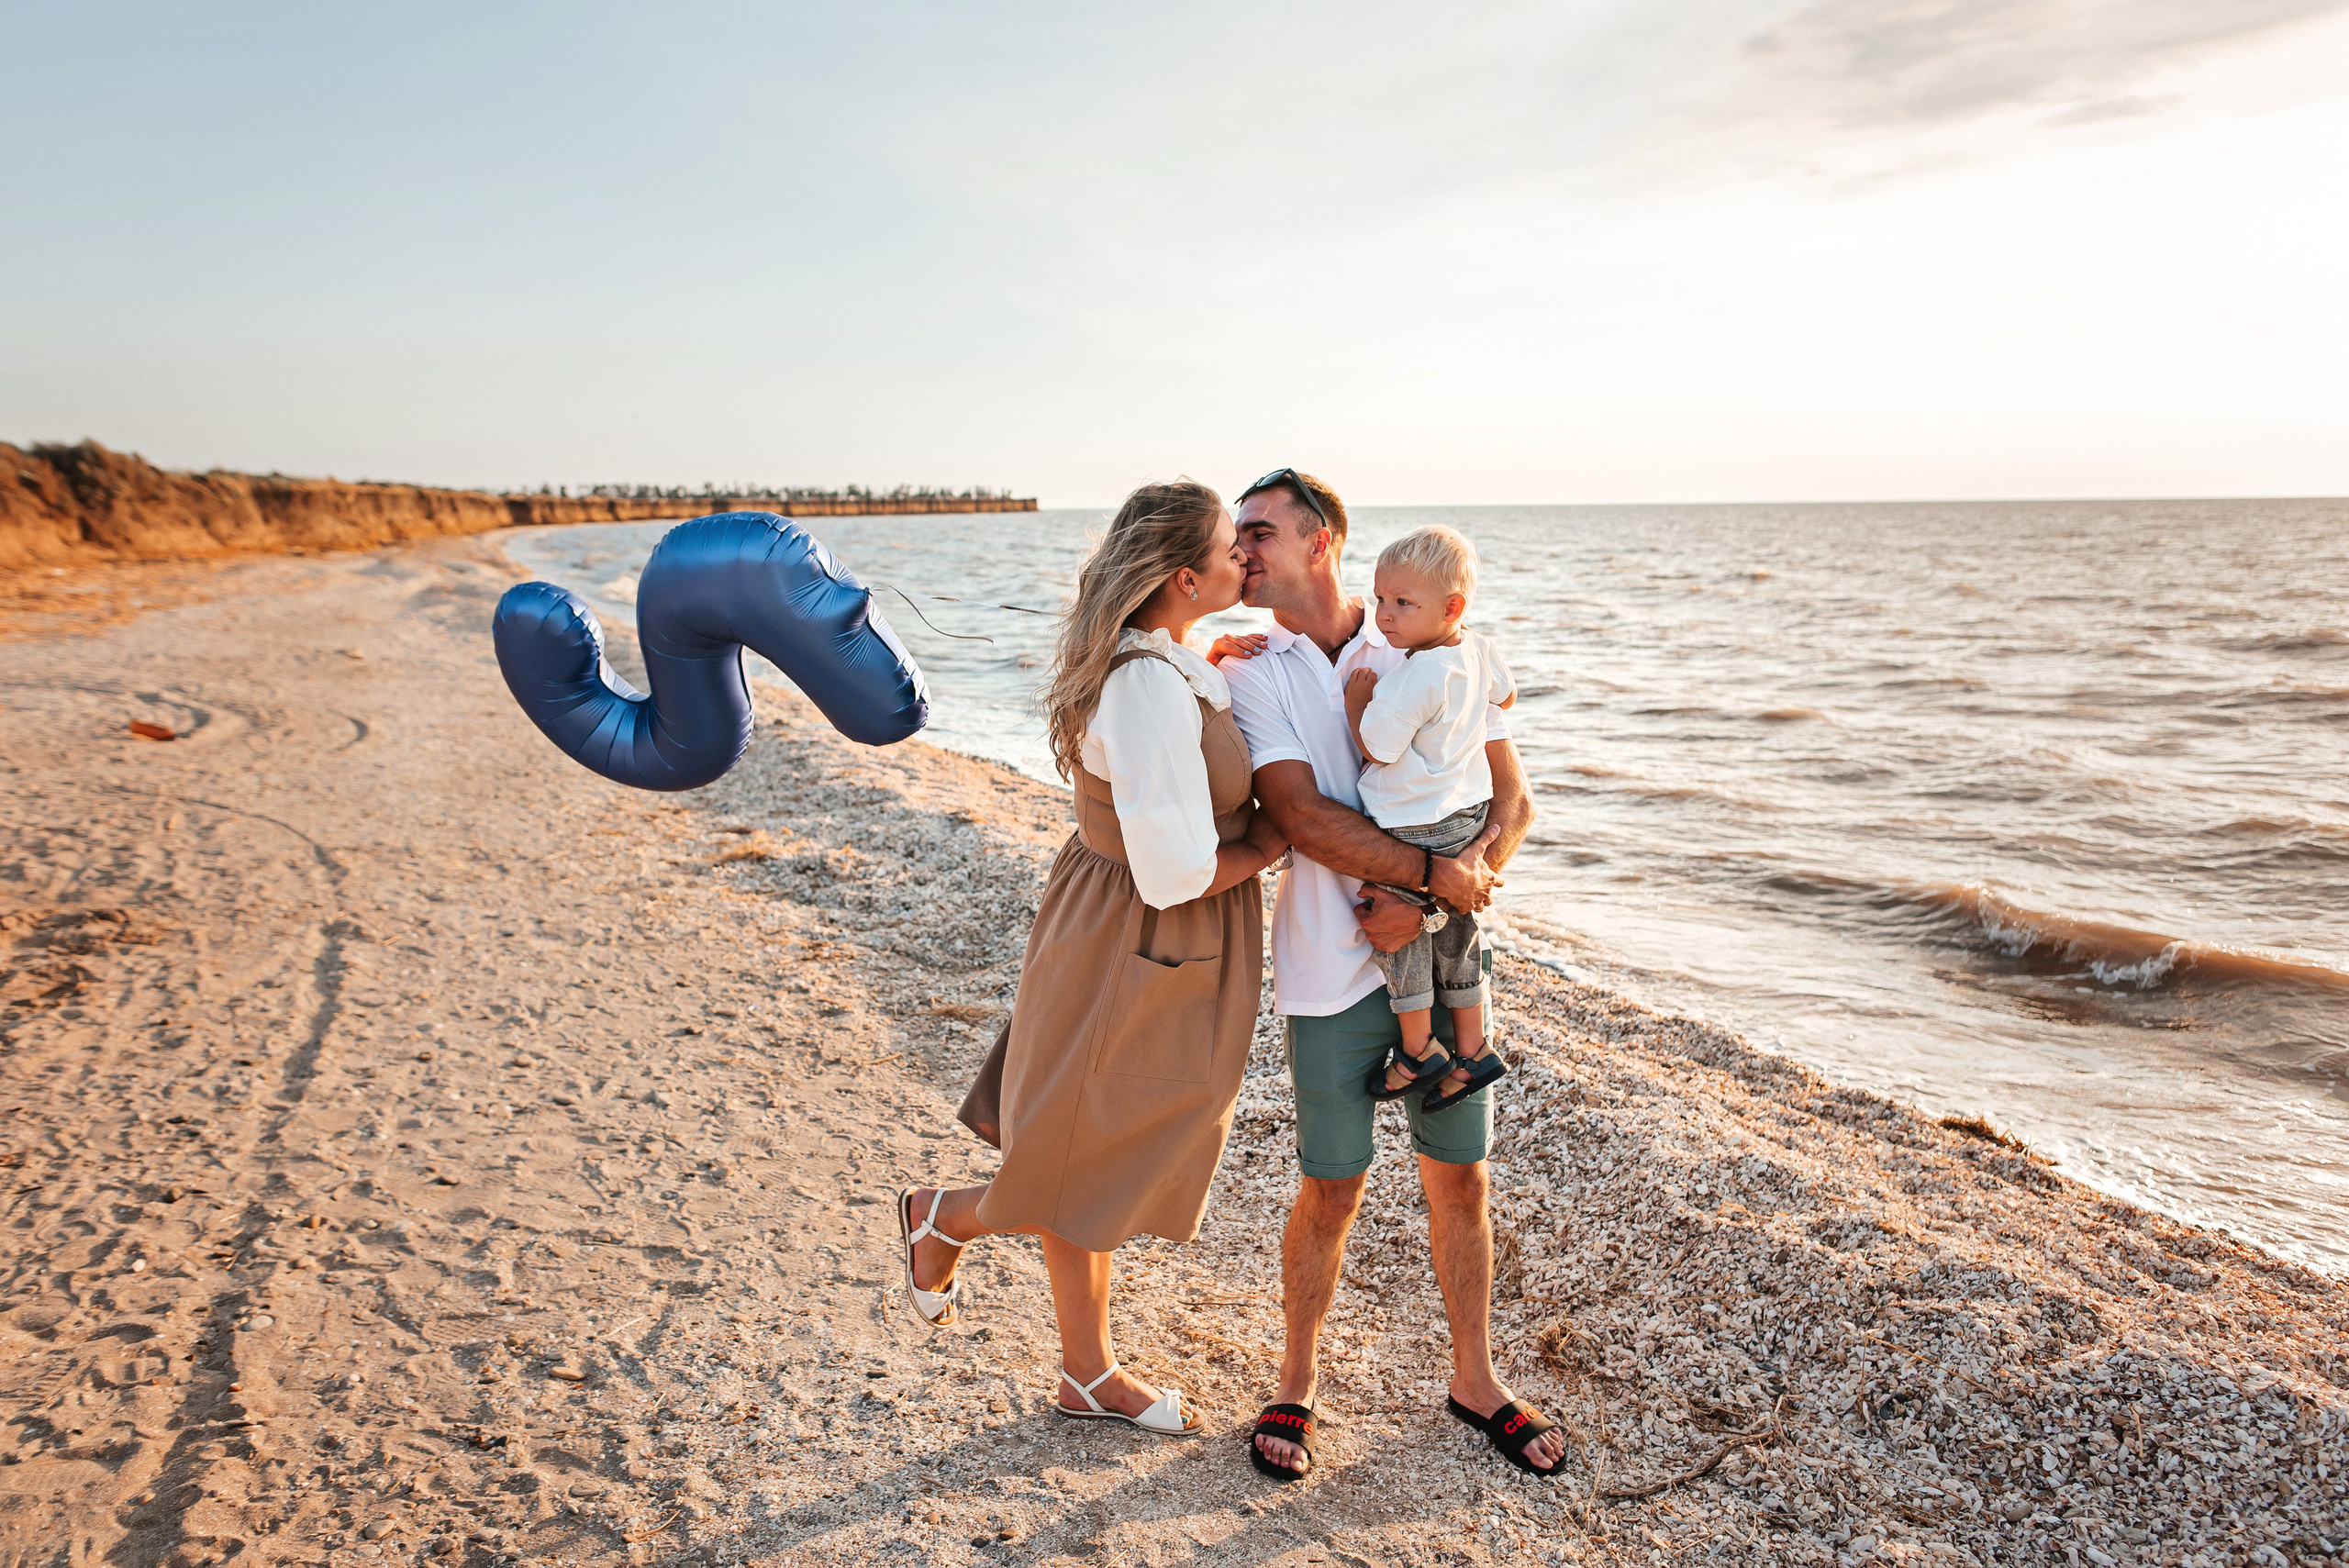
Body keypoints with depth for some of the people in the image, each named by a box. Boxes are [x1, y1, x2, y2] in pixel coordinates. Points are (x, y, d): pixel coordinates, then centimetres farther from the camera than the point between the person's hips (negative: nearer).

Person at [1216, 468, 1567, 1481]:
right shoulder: (1251, 673, -2)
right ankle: (1296, 1381, 30)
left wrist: (1420, 904, -13)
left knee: (1461, 1179, 11)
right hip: (1333, 973, -1)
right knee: (1331, 1191, 7)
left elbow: (1511, 800, 0)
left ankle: (1474, 1381, 32)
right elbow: (1299, 816, -14)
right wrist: (1434, 873, -19)